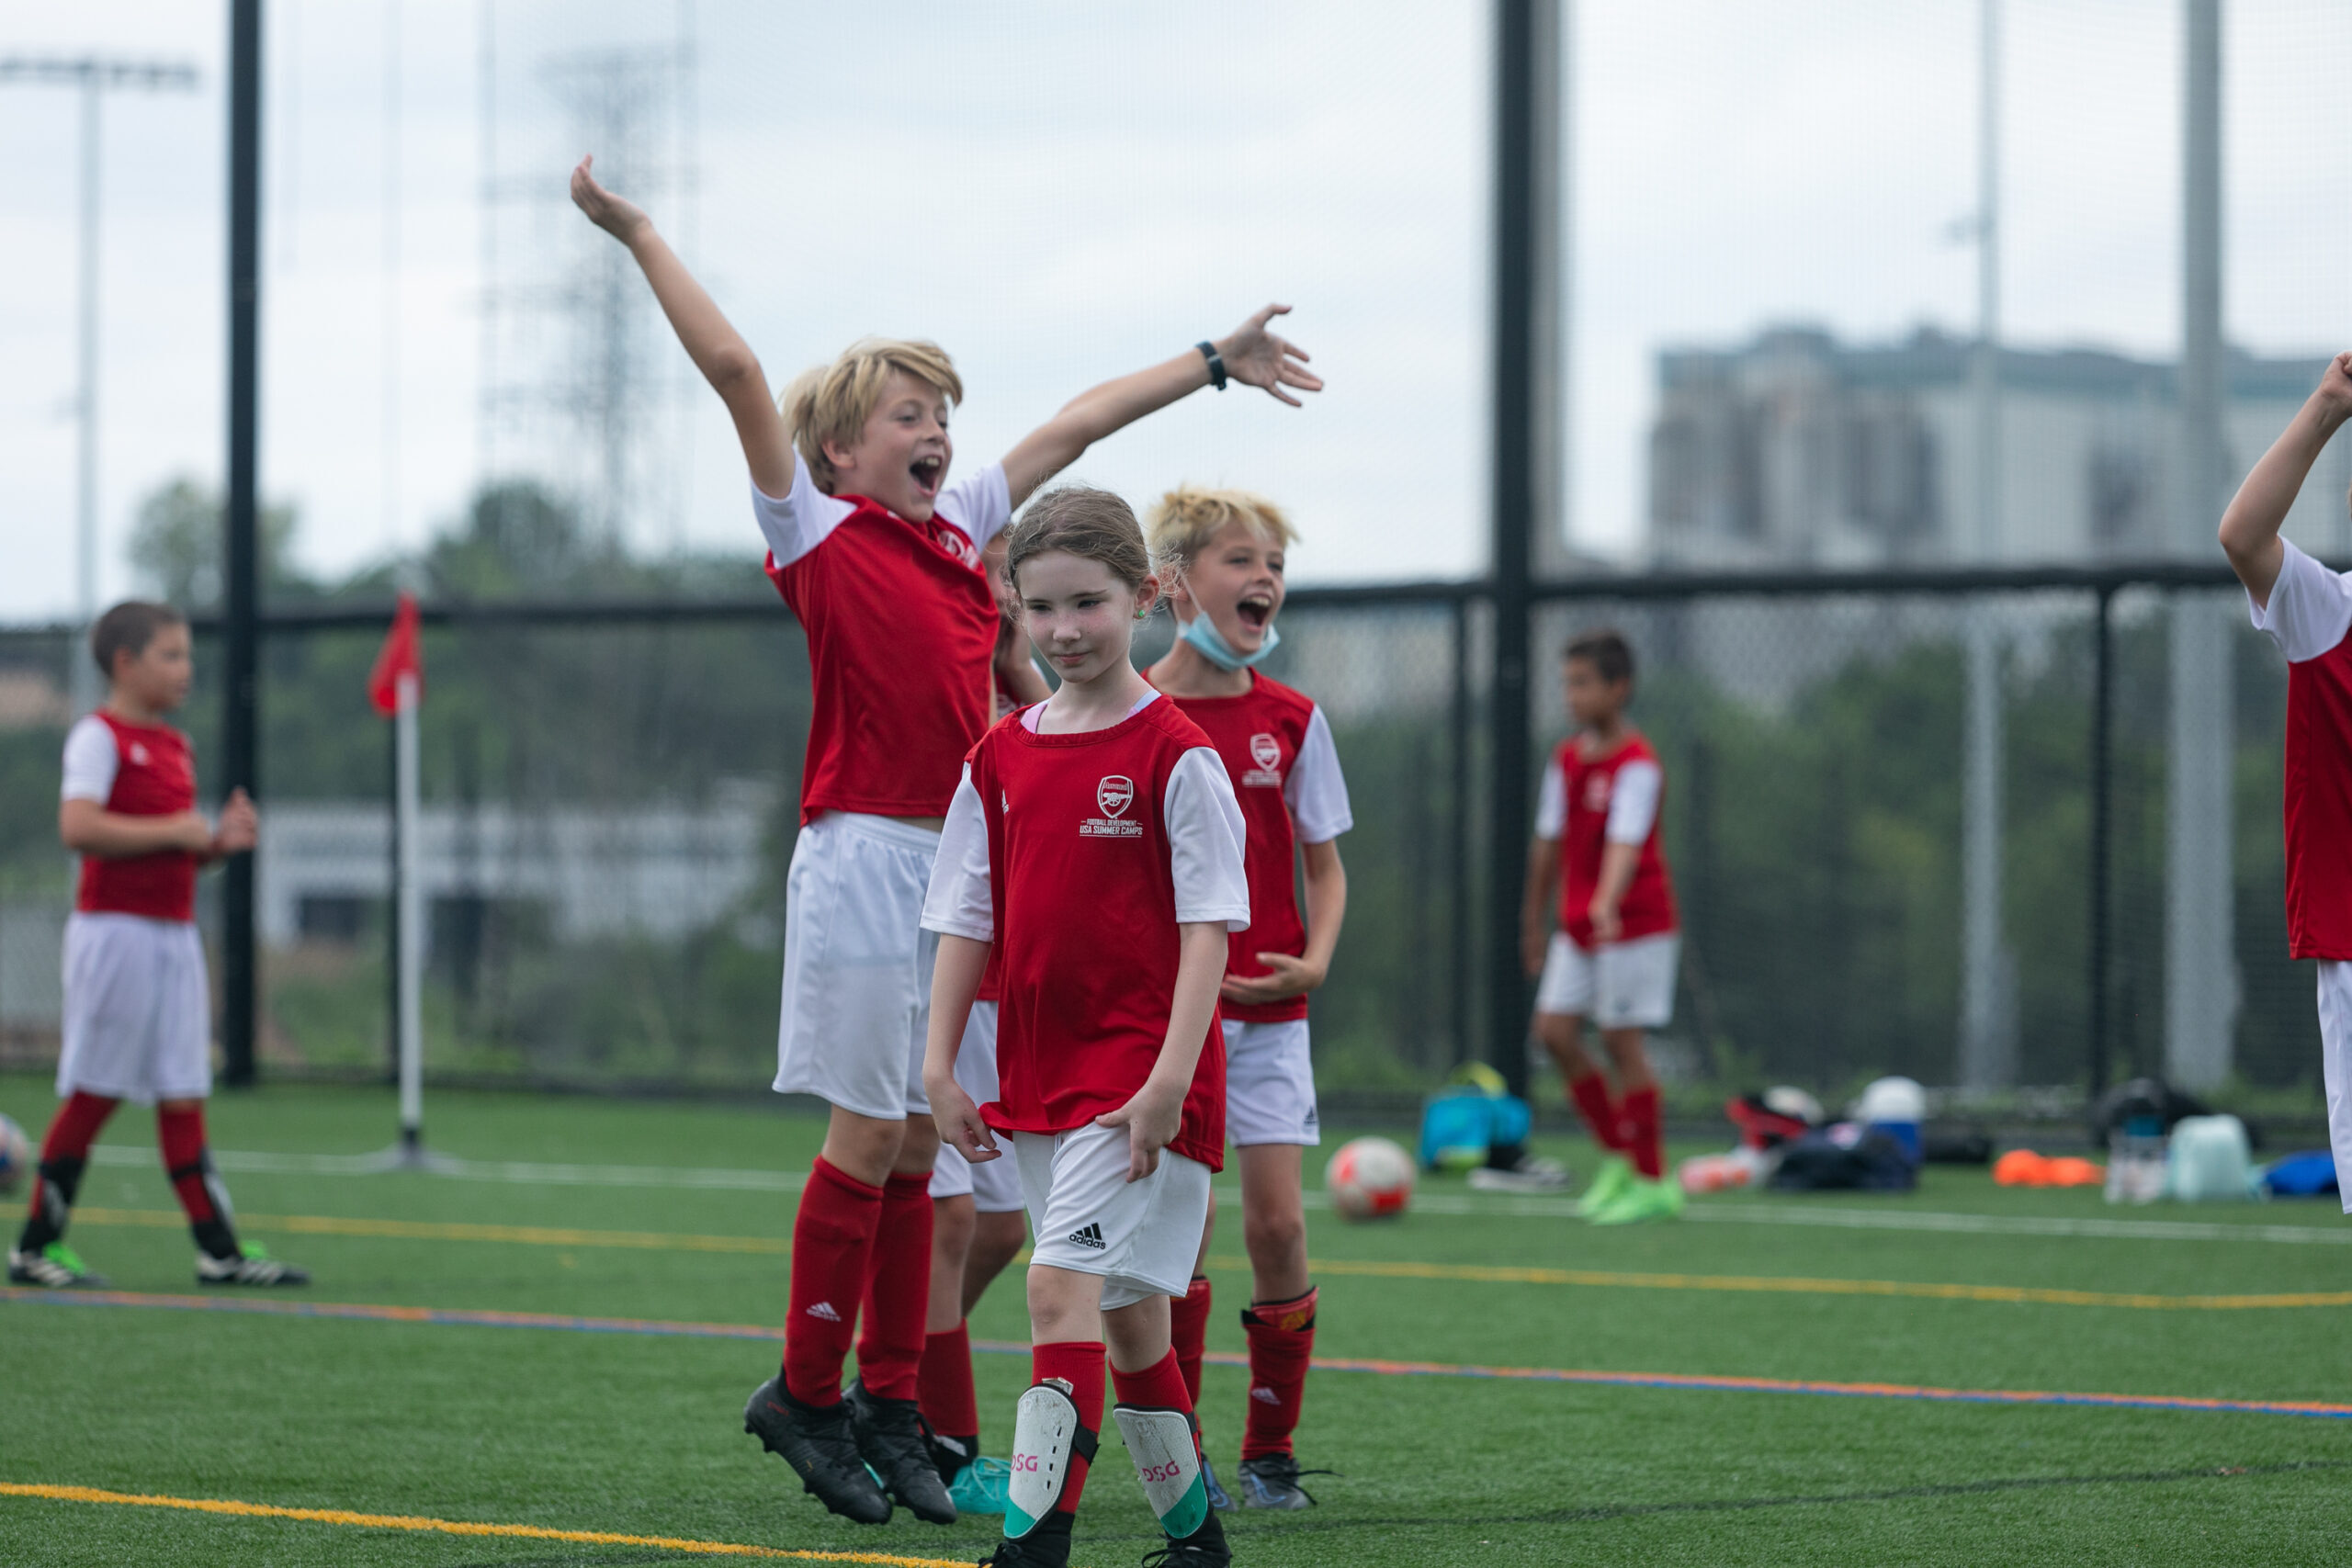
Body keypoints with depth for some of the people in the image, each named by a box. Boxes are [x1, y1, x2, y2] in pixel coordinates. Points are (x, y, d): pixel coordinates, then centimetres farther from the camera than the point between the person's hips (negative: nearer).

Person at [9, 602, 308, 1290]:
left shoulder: (175, 746, 17)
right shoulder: (99, 736, -9)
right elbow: (78, 827, -23)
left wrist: (221, 841, 4)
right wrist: (173, 831, -20)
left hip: (174, 935, 8)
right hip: (116, 929, -8)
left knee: (183, 1094, 6)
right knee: (93, 1093, -3)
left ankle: (220, 1250, 4)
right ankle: (35, 1246, 5)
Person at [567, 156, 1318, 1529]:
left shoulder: (963, 528, 14)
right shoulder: (819, 536, -2)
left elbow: (1075, 426, 24)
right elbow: (737, 371, -8)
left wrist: (1215, 363, 32)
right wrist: (640, 236, -9)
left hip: (961, 853, 6)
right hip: (867, 852, -6)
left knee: (917, 1143, 8)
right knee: (870, 1135, -5)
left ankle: (889, 1405, 13)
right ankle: (807, 1395, 8)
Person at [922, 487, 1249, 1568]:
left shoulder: (1175, 757, -8)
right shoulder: (1000, 759, 9)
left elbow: (1207, 927, -11)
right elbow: (966, 919, 12)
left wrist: (1169, 1081, -18)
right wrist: (940, 1067, 5)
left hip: (1138, 1075, -6)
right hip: (1036, 1074, 6)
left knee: (1063, 1284, -18)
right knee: (1124, 1310, 12)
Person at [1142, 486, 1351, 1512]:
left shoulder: (1290, 722, 4)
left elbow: (1324, 866, 9)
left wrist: (1313, 962, -5)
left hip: (1267, 1011, 2)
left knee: (1278, 1222, -3)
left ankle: (1271, 1451, 10)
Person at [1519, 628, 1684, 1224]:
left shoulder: (1637, 765, -15)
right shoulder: (1566, 758, 8)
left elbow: (1624, 840, -28)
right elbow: (1549, 840, 15)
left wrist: (1607, 904, -43)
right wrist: (1535, 921, 20)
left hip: (1635, 923, -7)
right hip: (1577, 927, 7)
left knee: (1621, 1039, -6)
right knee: (1554, 1029, 1)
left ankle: (1653, 1182, 4)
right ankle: (1617, 1158, 15)